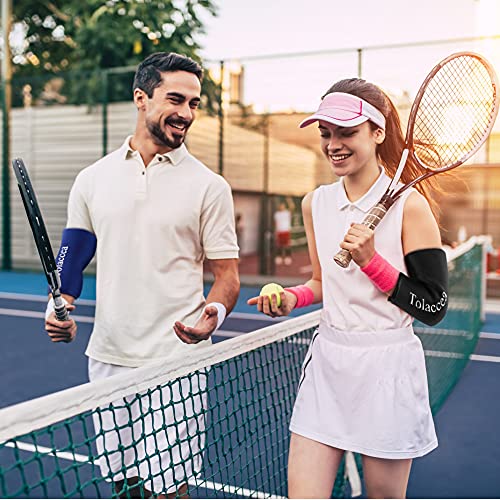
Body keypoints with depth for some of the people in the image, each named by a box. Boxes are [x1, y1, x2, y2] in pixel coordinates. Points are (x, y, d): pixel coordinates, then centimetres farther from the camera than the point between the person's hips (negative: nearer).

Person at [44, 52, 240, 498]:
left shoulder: (209, 186, -3)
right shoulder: (93, 179, 6)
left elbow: (227, 274, -2)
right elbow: (73, 257, 14)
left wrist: (214, 312, -22)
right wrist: (61, 306, -3)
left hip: (174, 364, -3)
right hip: (107, 358, 4)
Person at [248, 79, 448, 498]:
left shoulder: (409, 205, -12)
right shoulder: (315, 203, 5)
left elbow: (434, 308, -10)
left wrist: (371, 259, -20)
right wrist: (294, 297, -2)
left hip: (388, 367, -4)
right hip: (326, 361, 4)